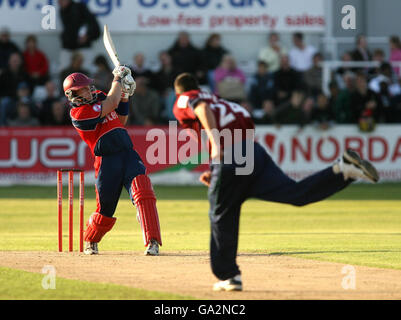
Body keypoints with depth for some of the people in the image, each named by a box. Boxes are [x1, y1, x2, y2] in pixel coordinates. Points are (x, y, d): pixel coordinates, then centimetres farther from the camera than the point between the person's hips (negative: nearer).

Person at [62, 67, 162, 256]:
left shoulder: (99, 97, 17)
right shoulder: (78, 113, -9)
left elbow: (121, 121, 26)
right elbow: (112, 103, -15)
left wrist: (124, 98, 14)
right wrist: (118, 79, 0)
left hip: (128, 154, 5)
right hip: (106, 160, -5)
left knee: (143, 193, -17)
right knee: (105, 207, 3)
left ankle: (152, 242, -21)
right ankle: (90, 240, 33)